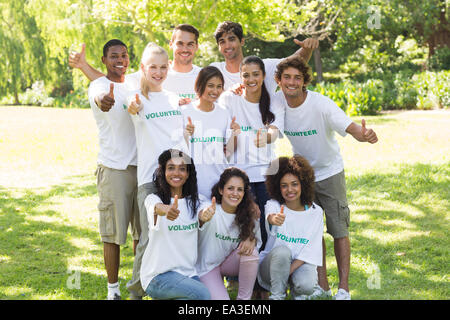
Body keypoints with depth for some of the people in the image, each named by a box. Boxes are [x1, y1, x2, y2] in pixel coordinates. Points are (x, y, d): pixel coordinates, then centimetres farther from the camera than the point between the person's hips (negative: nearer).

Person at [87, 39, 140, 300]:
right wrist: (102, 100, -57)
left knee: (142, 229, 10)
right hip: (113, 168, -5)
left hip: (141, 165, 5)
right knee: (113, 231, -1)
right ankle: (113, 288, 10)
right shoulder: (99, 85, -7)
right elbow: (98, 95, -32)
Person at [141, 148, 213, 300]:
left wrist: (208, 212, -44)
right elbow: (156, 208, -30)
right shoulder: (153, 199, -5)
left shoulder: (196, 200, 7)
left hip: (188, 272, 5)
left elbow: (203, 213, -18)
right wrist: (166, 210, -56)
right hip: (158, 275, -5)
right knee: (201, 293, -27)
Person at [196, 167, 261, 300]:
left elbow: (257, 241, 5)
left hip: (230, 263, 4)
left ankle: (244, 298, -13)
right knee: (221, 299, -24)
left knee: (250, 251, -27)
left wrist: (251, 240, -21)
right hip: (208, 267, -4)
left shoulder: (249, 215, -7)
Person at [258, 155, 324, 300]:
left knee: (306, 284, -33)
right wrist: (274, 218, -60)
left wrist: (288, 271, -19)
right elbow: (270, 216, -33)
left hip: (301, 263, 1)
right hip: (271, 265, -1)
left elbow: (311, 250, -7)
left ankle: (297, 293, 5)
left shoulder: (316, 212, -3)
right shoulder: (273, 205, -6)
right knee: (282, 250, -35)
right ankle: (277, 296, -15)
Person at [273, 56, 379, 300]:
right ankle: (322, 285, 17)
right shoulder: (276, 101, -14)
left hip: (329, 172, -3)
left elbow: (350, 127, -36)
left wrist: (364, 134, -58)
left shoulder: (321, 104, -26)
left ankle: (344, 288, 4)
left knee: (339, 229, -2)